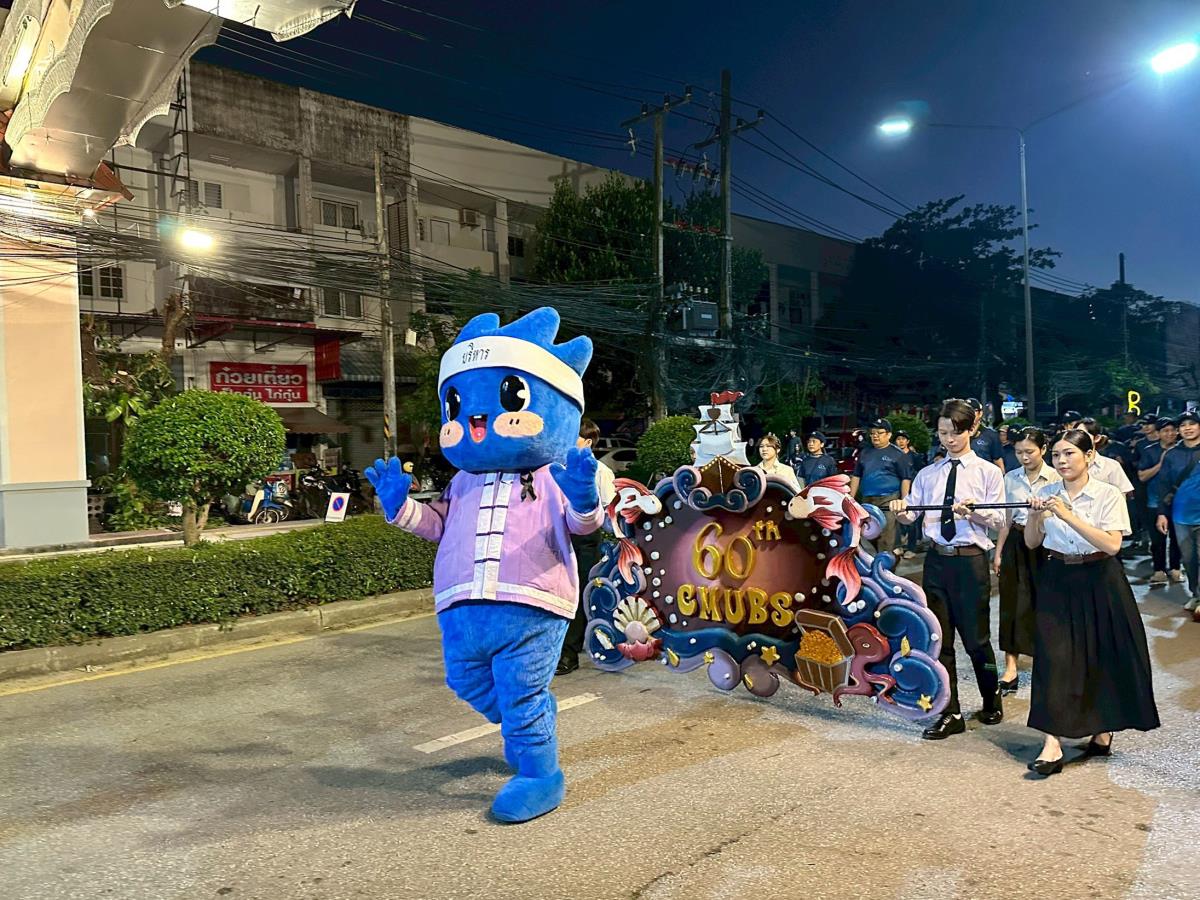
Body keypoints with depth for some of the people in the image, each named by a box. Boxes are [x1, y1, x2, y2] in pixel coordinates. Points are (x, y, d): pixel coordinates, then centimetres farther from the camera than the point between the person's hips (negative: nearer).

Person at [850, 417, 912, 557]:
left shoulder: (897, 454, -1)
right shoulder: (865, 452, 14)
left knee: (885, 538, -11)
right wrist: (851, 498, 12)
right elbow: (856, 476, 18)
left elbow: (906, 479, -2)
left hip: (888, 500, -6)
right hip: (867, 500, 6)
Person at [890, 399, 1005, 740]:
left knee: (976, 638, 5)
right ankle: (950, 714, 18)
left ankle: (991, 703, 31)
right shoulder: (927, 474, 10)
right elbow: (912, 514, 1)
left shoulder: (988, 472, 1)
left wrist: (972, 512, -23)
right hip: (936, 559, 4)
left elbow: (999, 519, -5)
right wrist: (901, 511, -21)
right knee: (939, 638, 7)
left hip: (971, 561, -4)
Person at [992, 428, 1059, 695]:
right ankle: (1010, 667, 6)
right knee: (1013, 603, 2)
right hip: (1016, 544, 3)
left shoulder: (1055, 478, -5)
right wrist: (998, 552, 9)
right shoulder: (1010, 478, 6)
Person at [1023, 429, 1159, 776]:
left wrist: (1069, 516, -26)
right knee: (1053, 657, -5)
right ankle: (1052, 744, -5)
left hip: (1099, 584, -2)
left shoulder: (1108, 495, -8)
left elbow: (1112, 544, -20)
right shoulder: (1046, 493, 2)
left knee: (1102, 658, 8)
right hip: (1057, 583, 2)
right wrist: (1035, 515, -15)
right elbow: (1031, 543, 4)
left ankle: (1102, 731, 31)